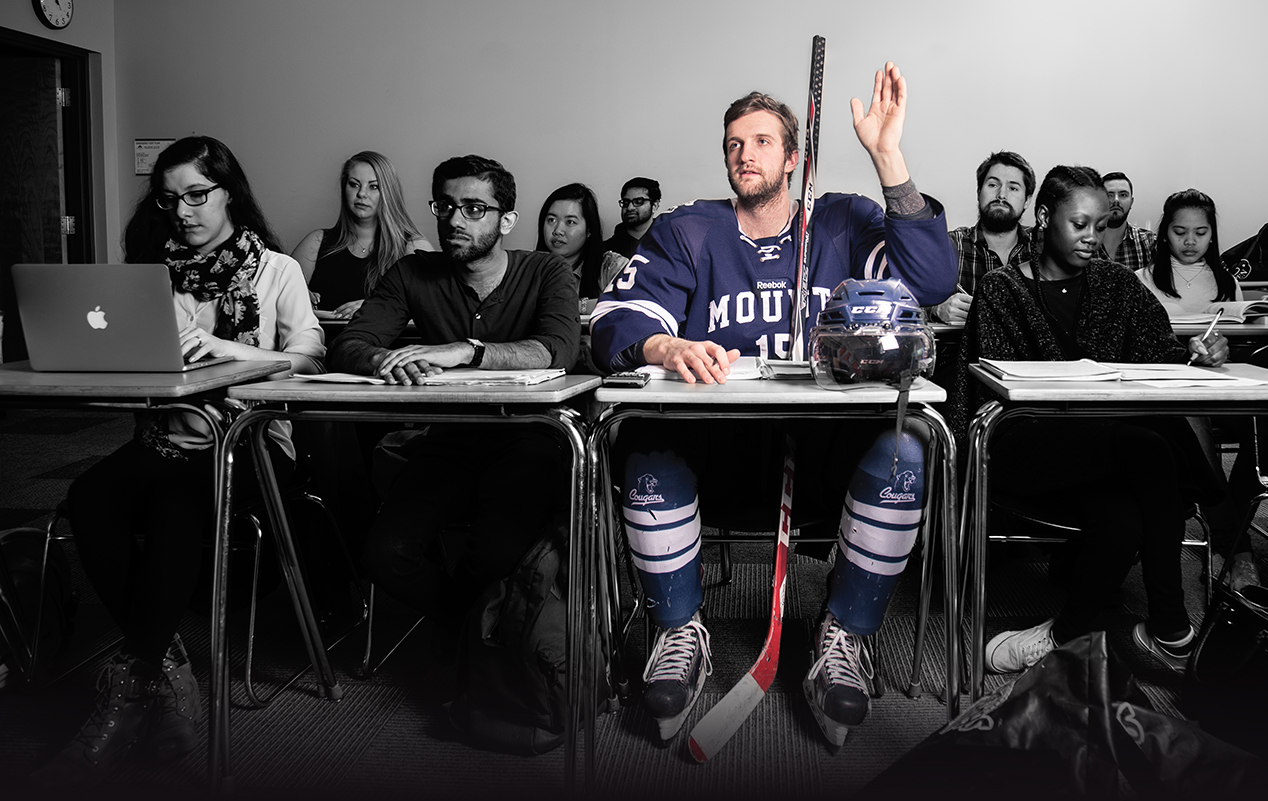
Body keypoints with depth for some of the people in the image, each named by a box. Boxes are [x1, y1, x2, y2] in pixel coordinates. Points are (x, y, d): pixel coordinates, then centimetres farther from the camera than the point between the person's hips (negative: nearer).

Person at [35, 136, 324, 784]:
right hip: (166, 437, 4)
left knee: (174, 508, -33)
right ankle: (163, 671, -21)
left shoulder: (275, 269, 7)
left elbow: (310, 354, -7)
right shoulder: (158, 270, 18)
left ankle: (124, 697, -26)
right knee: (89, 495, -27)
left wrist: (230, 348, -22)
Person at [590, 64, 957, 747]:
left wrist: (887, 156, -12)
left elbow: (931, 282, -7)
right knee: (648, 445, -31)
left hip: (825, 449, 0)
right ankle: (680, 633, -10)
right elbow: (616, 320, -4)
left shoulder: (842, 224, 12)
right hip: (715, 450, 0)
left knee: (903, 451, -30)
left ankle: (844, 636, -10)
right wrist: (666, 347, -29)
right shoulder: (687, 231, 12)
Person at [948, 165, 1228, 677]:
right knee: (1151, 445, -31)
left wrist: (1194, 355, -15)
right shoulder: (1002, 289, 7)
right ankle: (1170, 634, -17)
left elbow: (1158, 352, 8)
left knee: (1121, 522, -31)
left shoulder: (1116, 284, 19)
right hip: (1023, 445, -4)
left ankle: (1067, 633, -4)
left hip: (1104, 441, 4)